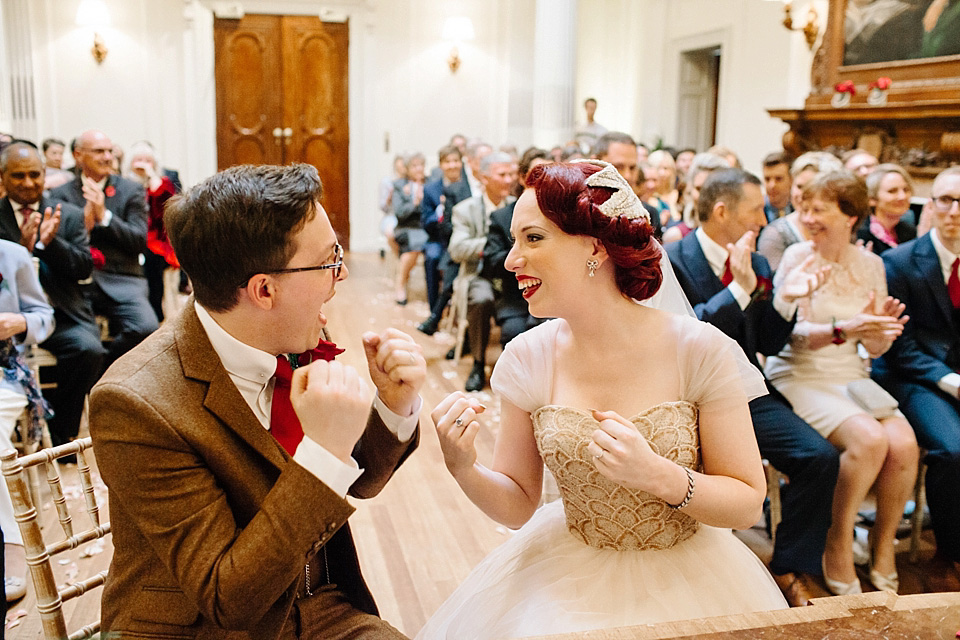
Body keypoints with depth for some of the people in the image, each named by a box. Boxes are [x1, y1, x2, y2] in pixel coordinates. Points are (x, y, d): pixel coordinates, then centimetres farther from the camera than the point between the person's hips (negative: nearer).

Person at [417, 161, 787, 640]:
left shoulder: (701, 352, -19)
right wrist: (464, 469, -23)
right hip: (568, 580, 2)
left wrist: (659, 476, -31)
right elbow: (516, 506, -3)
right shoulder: (528, 359, -10)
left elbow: (748, 504, -13)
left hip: (684, 586, -2)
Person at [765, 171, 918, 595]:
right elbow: (792, 333, -12)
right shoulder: (797, 257, -4)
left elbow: (875, 348, 10)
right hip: (799, 375, -4)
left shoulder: (870, 264, 7)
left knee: (904, 444, -22)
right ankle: (838, 544, -7)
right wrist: (842, 329, -29)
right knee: (869, 439, -29)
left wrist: (882, 328, -14)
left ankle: (883, 545, 2)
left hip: (852, 376, 4)